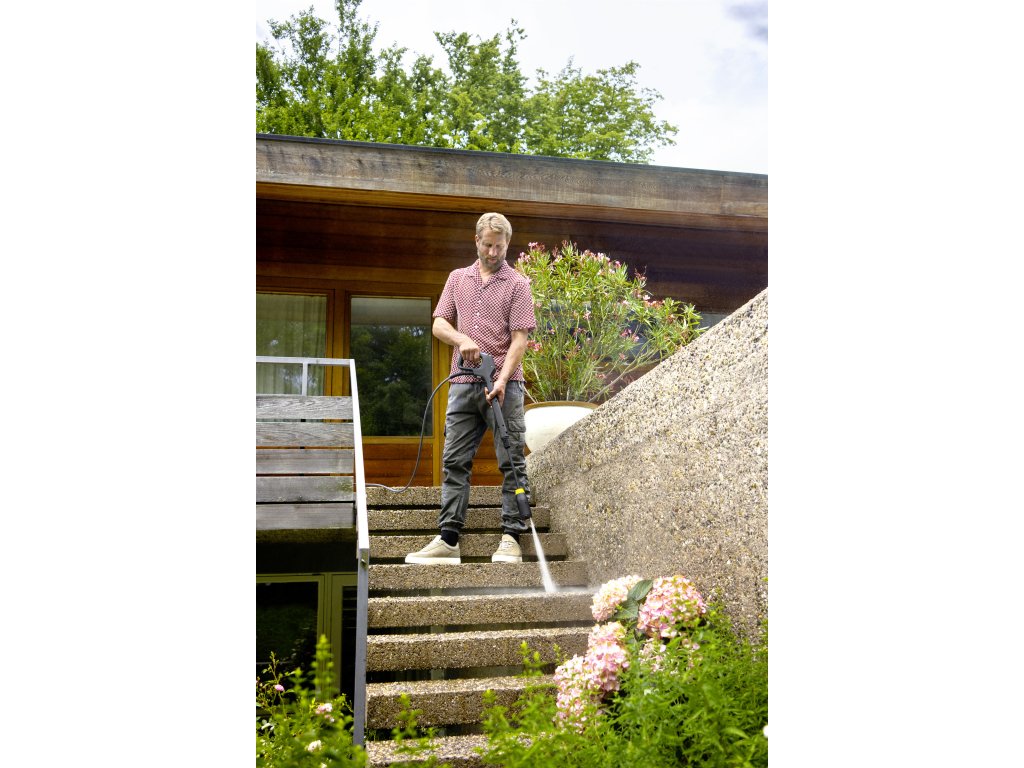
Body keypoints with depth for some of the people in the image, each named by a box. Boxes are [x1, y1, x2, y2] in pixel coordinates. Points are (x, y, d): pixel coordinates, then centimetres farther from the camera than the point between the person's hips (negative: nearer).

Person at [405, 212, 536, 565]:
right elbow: (439, 324, 13)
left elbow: (519, 339, -5)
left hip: (504, 385, -4)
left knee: (511, 463, -2)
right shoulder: (457, 278, 16)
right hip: (463, 384, 4)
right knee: (455, 462, 1)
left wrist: (502, 379, -19)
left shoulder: (517, 284, 2)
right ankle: (448, 540, 4)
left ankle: (511, 538, 1)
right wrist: (462, 339, -9)